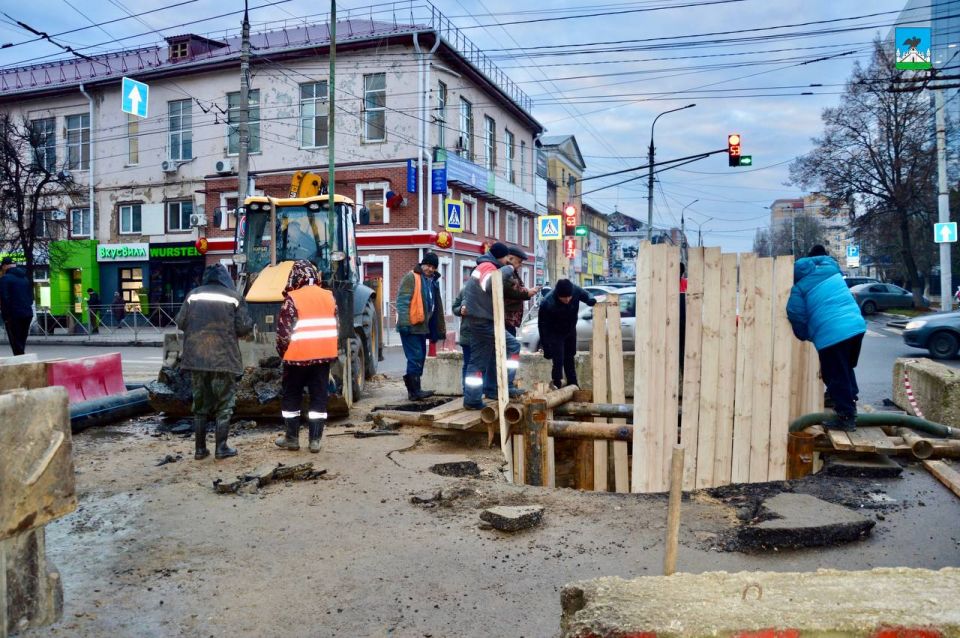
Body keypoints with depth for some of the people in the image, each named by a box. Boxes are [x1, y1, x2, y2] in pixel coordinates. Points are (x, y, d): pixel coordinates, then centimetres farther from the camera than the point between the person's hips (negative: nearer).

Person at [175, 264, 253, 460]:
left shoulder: (193, 295, 4)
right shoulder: (234, 297, -2)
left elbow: (180, 322, 3)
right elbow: (244, 327, -7)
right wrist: (240, 326, 15)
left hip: (196, 357, 3)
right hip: (224, 358, -3)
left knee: (200, 403, 13)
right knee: (224, 403, 7)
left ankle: (200, 448, 16)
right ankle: (221, 447, 6)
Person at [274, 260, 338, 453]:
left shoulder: (293, 299, -10)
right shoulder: (329, 296, 6)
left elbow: (284, 330, -10)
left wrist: (282, 352, 5)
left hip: (299, 357, -4)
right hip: (324, 355, 4)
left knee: (291, 397, 12)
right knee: (319, 397, 8)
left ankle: (292, 438, 17)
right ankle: (315, 440, 8)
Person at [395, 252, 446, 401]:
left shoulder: (433, 281, 17)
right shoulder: (411, 277, -8)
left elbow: (437, 307, 22)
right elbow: (402, 301, -16)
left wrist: (439, 328, 20)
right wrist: (404, 322, -24)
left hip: (422, 327, 9)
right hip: (410, 326, -9)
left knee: (420, 358, 11)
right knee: (415, 357, -11)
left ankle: (413, 389, 19)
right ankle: (415, 391, -8)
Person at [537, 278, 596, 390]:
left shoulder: (575, 290, -27)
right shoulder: (548, 303, -36)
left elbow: (586, 295, -3)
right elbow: (543, 325, -26)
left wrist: (591, 300, -28)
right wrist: (546, 347, -23)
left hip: (570, 330, 5)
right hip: (555, 333, -5)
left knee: (570, 357, 18)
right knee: (558, 359, -15)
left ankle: (572, 384, 31)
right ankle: (557, 385, -5)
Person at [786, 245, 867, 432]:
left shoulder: (799, 287, 0)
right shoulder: (831, 269, 13)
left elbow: (797, 317, -3)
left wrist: (806, 336, 13)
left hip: (831, 334, -7)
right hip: (856, 325, 7)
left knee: (836, 376, 5)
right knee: (846, 369, 25)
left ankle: (846, 417, 9)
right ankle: (850, 405, 38)